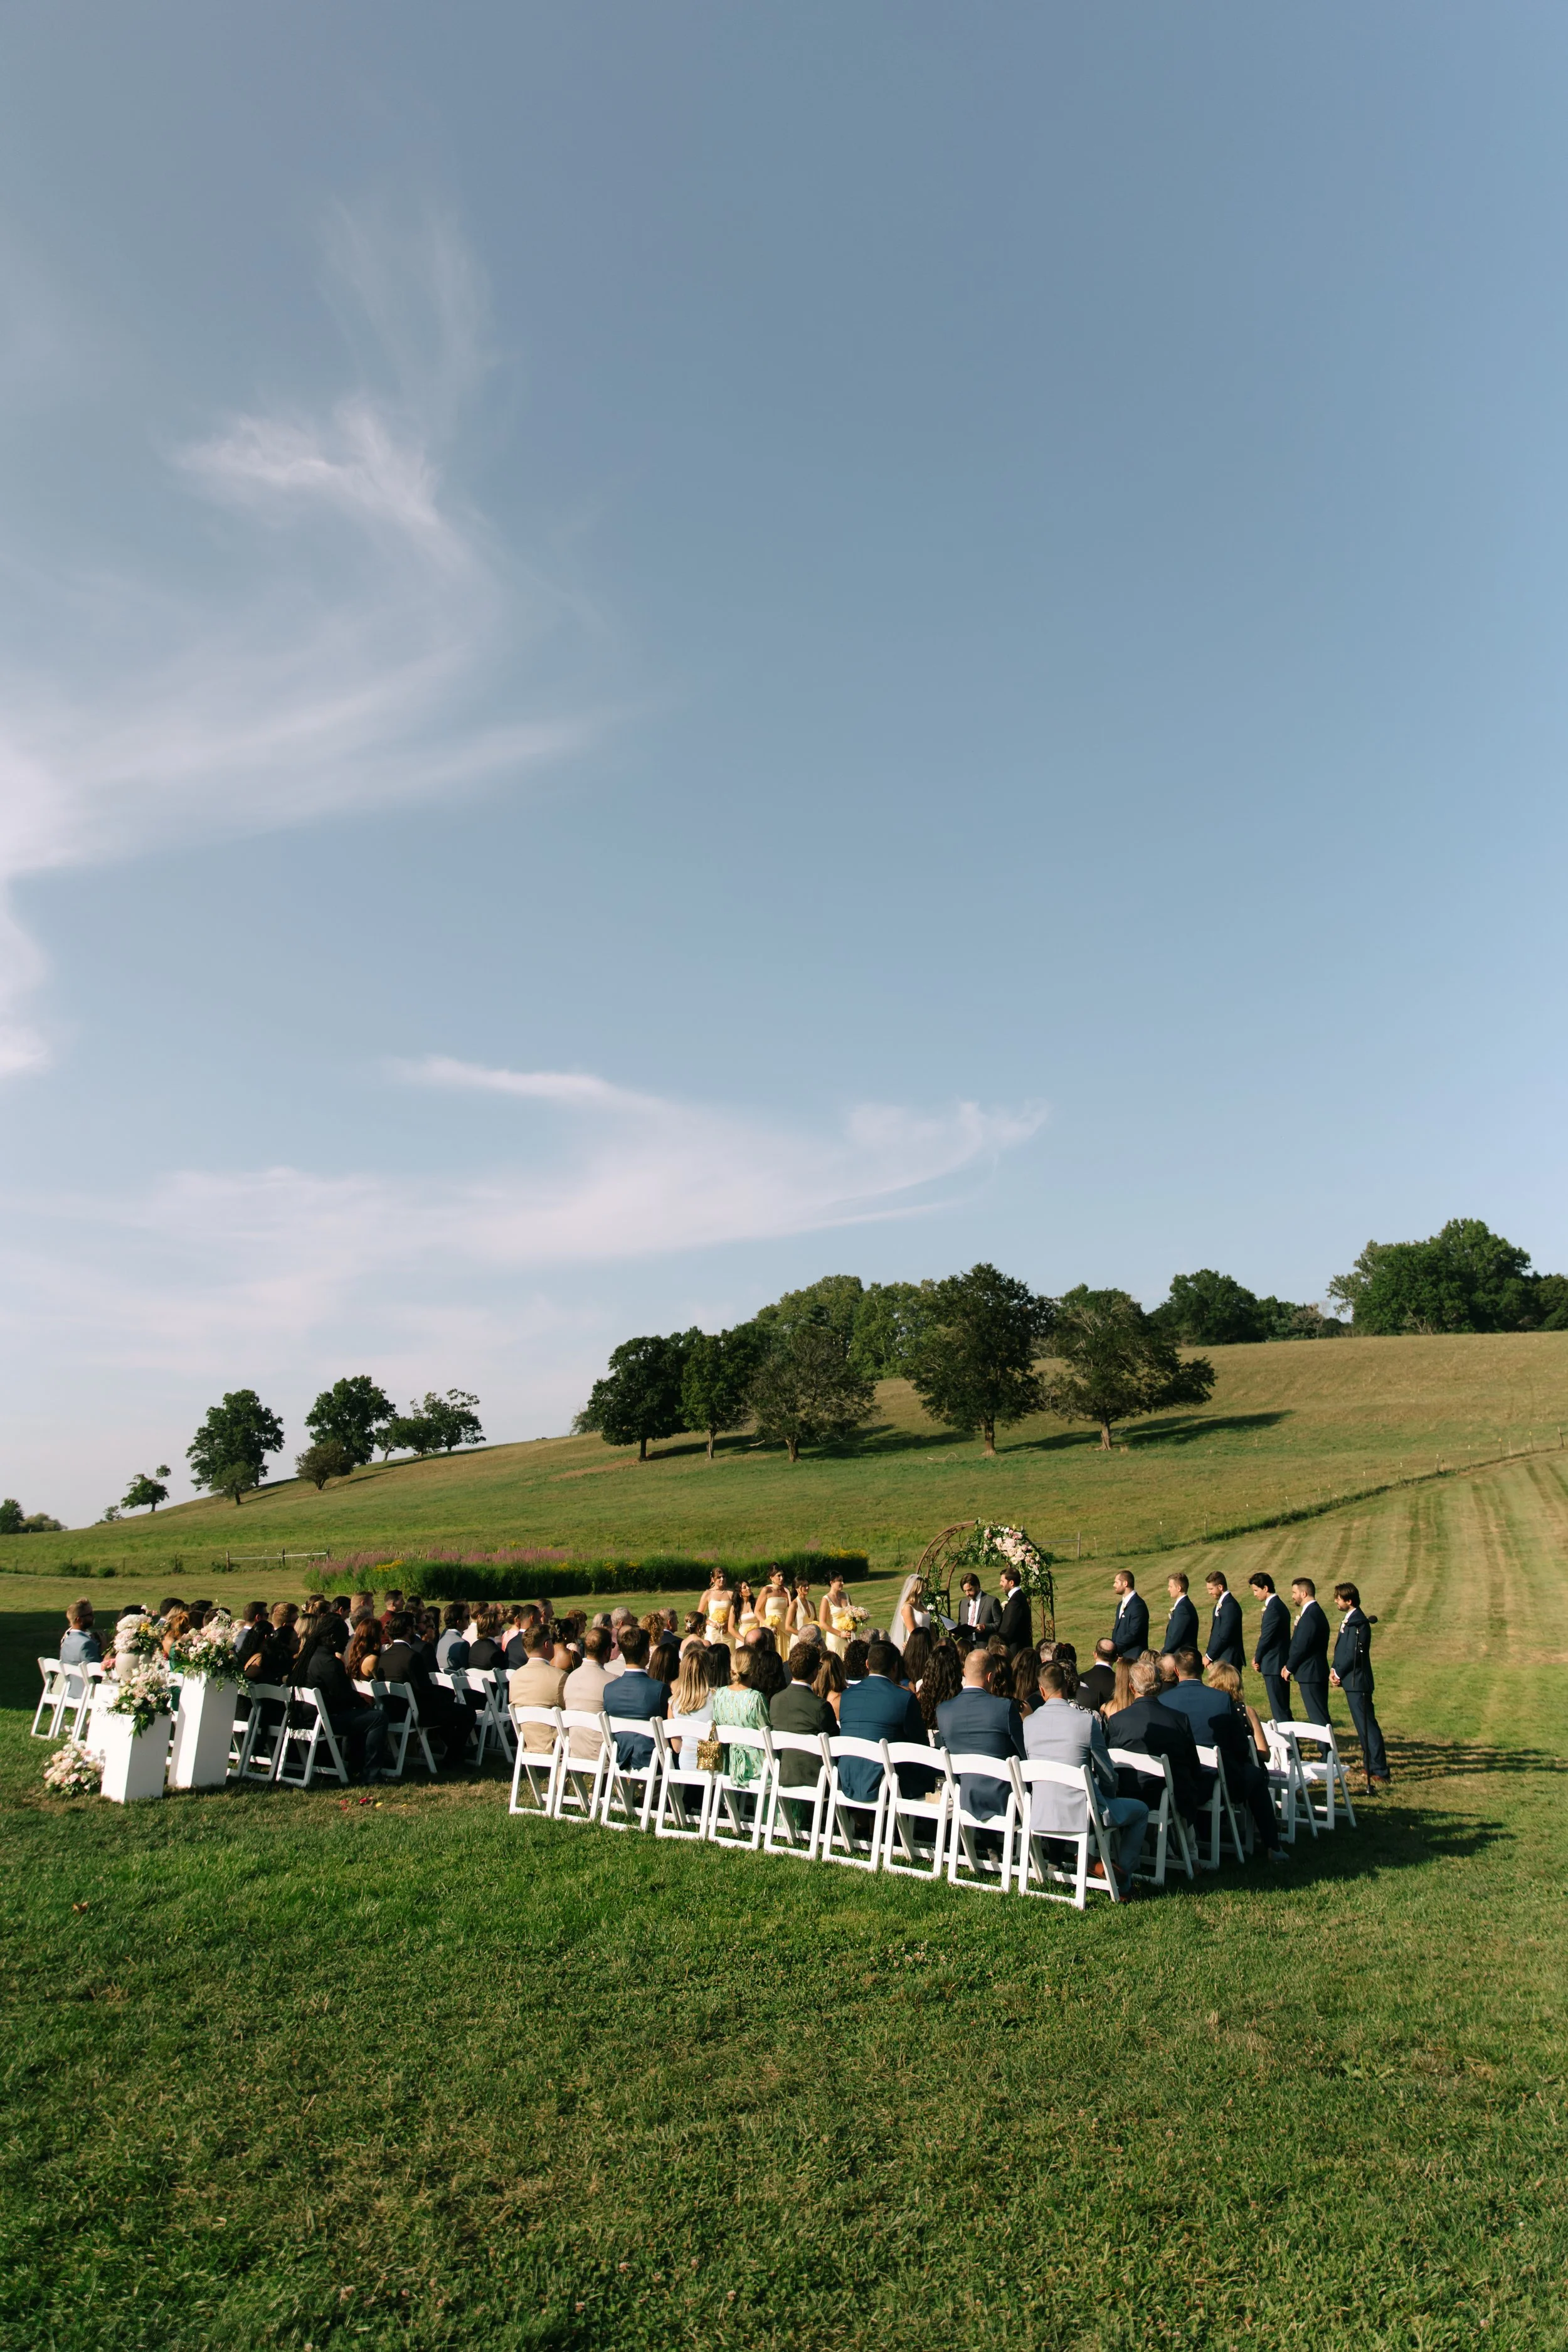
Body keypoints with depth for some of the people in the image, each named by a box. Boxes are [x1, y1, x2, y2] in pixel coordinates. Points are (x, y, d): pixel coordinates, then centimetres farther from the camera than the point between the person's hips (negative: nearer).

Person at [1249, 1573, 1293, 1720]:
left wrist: (1257, 1659, -3)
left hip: (1274, 1664, -10)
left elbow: (1266, 1637, -18)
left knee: (1279, 1709, -4)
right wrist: (1259, 1658, 8)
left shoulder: (1273, 1608, -19)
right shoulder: (1279, 1605, 13)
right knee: (1283, 1708, 15)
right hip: (1281, 1663, 10)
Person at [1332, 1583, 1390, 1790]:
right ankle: (1370, 1764, 27)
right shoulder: (1348, 1619, 12)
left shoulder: (1358, 1622, -18)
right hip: (1352, 1681, 10)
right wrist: (1335, 1670, 2)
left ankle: (1379, 1771, -4)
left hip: (1357, 1681, -10)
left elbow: (1354, 1653, -20)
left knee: (1367, 1725, -7)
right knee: (1362, 1724, 17)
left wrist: (1339, 1674, -11)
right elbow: (1341, 1649, 14)